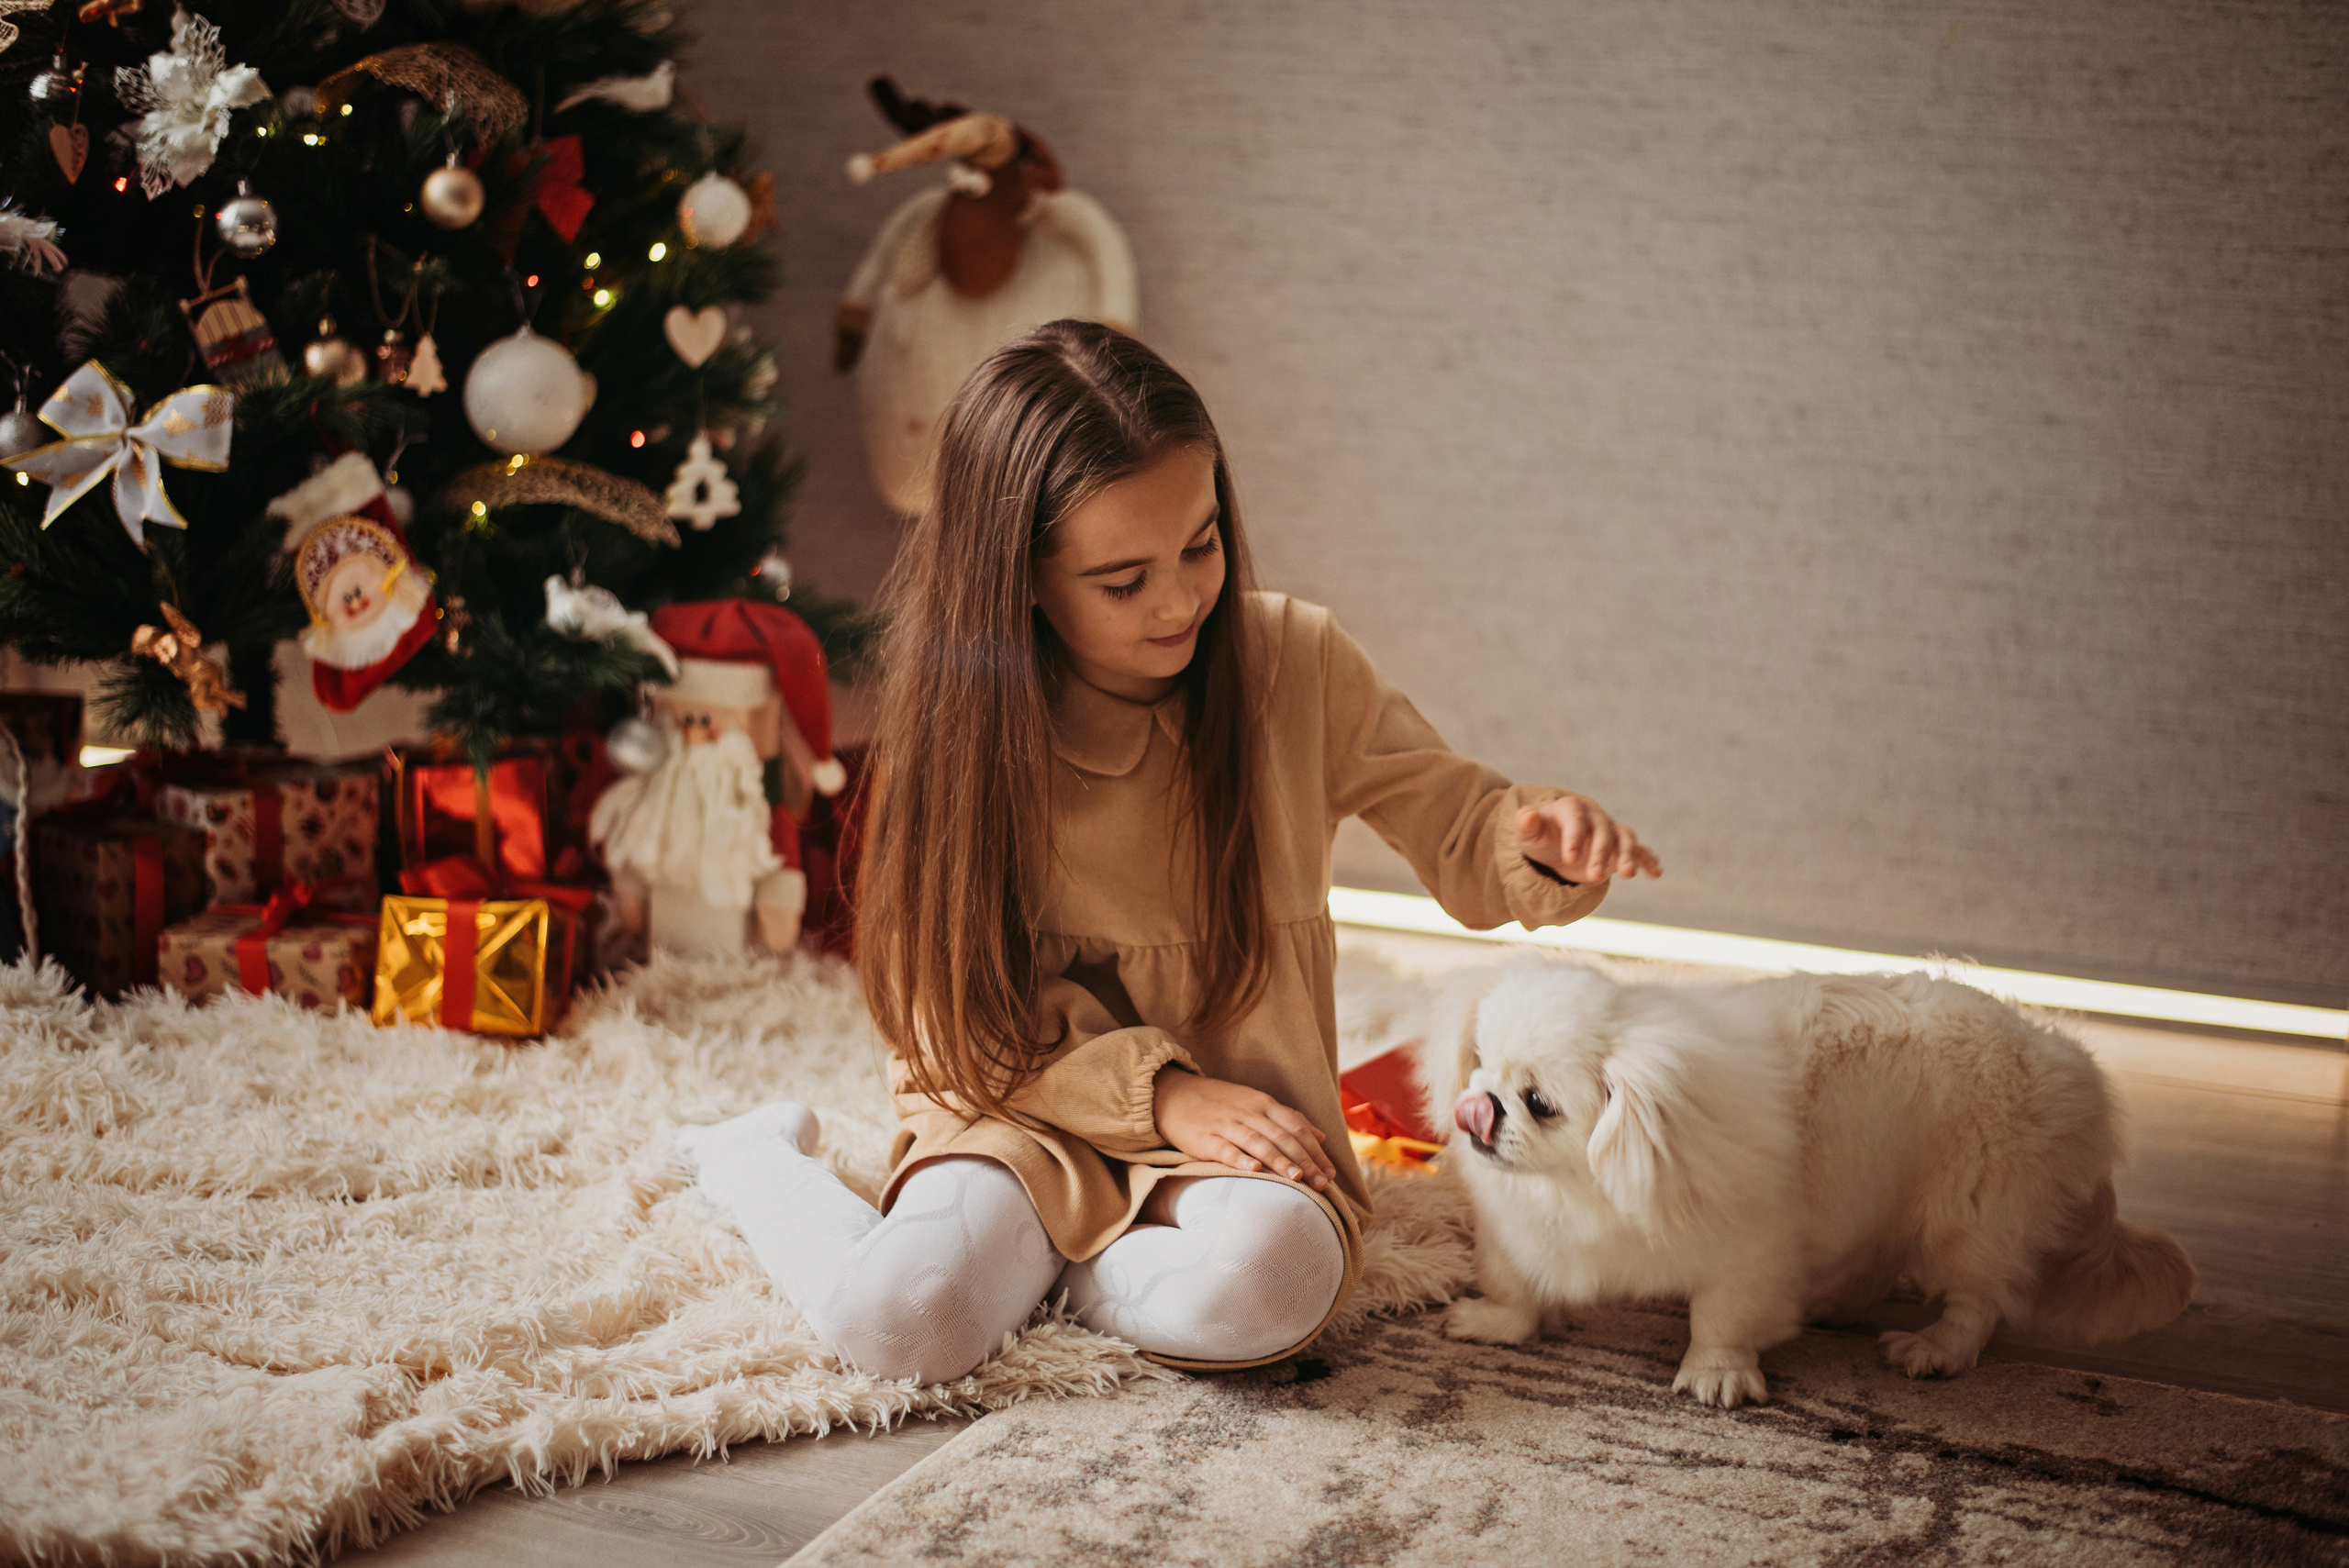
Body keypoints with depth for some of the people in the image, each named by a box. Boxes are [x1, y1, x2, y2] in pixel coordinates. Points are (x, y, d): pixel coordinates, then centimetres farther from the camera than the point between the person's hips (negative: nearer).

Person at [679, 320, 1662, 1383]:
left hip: (1237, 1115, 1)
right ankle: (758, 1167, 6)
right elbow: (959, 1004, -5)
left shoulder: (1292, 663, -4)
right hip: (1030, 1107, -1)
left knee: (1268, 1284, -34)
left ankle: (1037, 1258, -3)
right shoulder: (964, 720, -7)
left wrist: (1538, 835, -22)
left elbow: (1462, 844, 3)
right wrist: (1158, 1091, -18)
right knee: (899, 1319, -28)